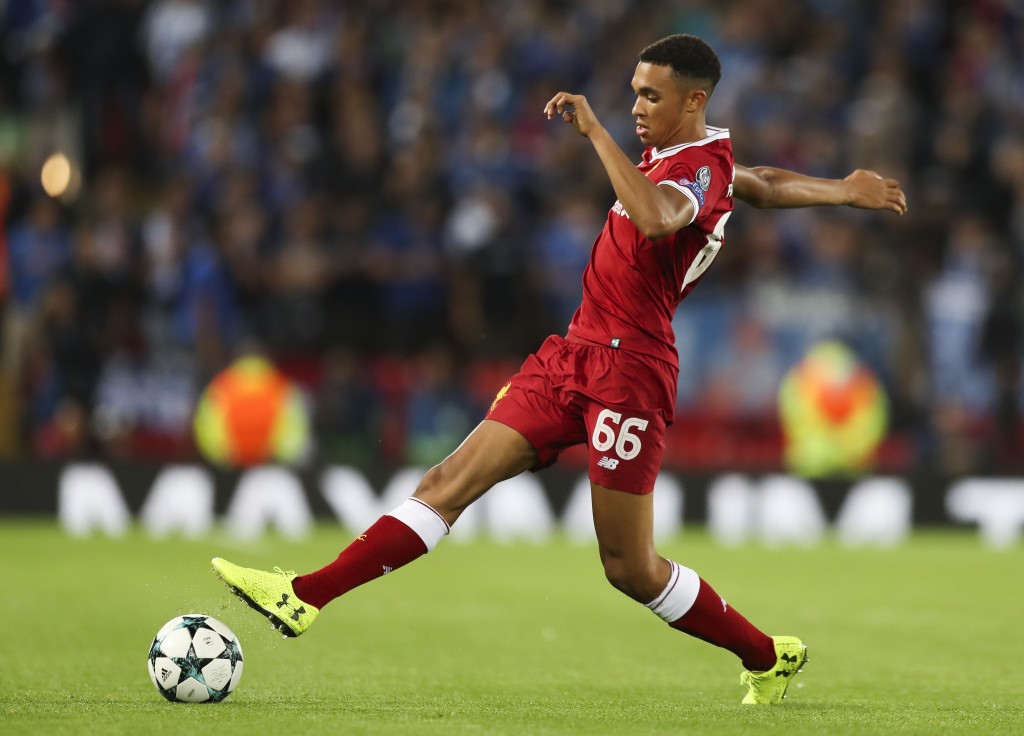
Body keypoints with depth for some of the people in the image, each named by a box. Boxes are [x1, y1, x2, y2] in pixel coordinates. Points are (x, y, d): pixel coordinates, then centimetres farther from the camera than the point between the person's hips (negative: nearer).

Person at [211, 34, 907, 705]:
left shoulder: (702, 168, -14)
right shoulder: (670, 153, 16)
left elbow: (655, 217, -38)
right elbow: (764, 184, 33)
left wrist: (594, 129, -32)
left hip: (628, 370, -9)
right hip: (574, 354, 9)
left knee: (631, 568, -3)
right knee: (452, 480, -2)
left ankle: (769, 658, 17)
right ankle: (304, 597, -8)